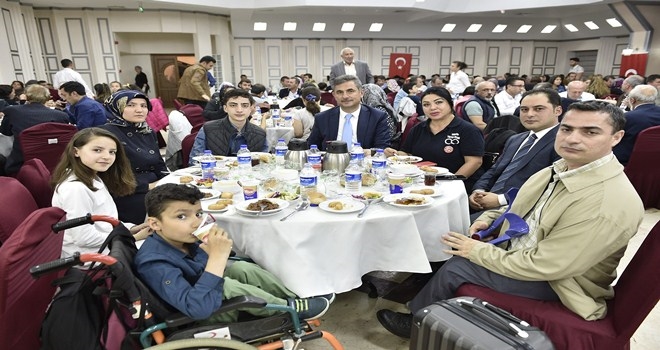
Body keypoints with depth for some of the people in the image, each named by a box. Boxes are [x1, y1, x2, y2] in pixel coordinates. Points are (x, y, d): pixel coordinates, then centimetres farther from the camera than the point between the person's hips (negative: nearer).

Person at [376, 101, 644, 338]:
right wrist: (490, 218, -5)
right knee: (454, 244, 3)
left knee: (457, 266, -13)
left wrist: (476, 250, -21)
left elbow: (542, 267, -29)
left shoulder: (610, 203, -31)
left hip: (558, 282, -8)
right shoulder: (562, 168, -4)